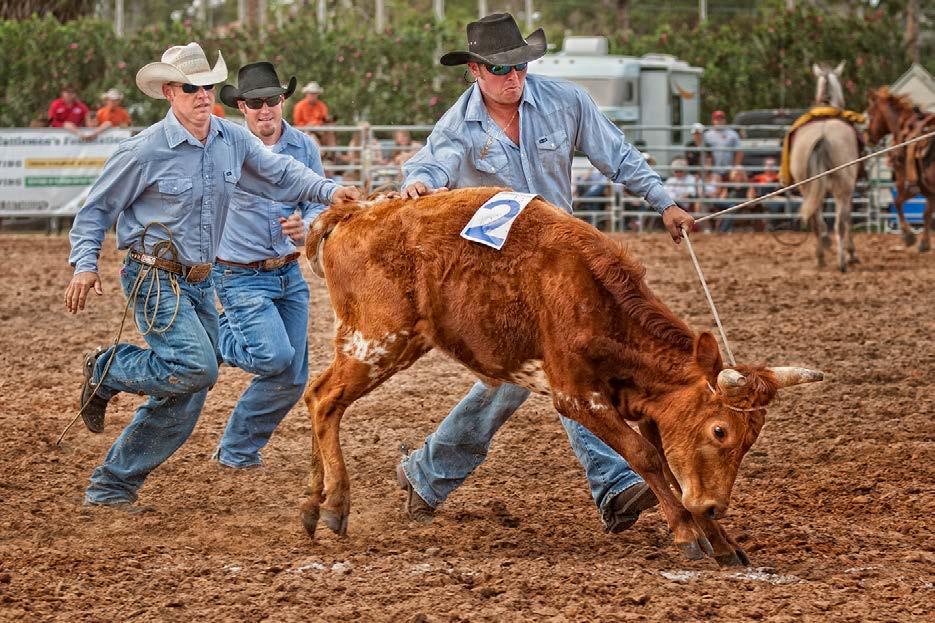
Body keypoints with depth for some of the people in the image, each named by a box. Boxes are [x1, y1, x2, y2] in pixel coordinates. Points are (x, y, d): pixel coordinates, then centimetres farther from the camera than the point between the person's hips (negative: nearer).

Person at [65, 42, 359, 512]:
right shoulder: (145, 152, -12)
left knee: (182, 405, 5)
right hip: (154, 278, -6)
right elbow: (96, 208, -3)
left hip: (198, 283, 7)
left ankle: (111, 485, 16)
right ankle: (105, 372, 0)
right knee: (196, 366, -25)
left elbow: (280, 174, 15)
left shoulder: (233, 141, 2)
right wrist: (85, 265, -13)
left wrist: (328, 191, -2)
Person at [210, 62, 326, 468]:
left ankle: (236, 452, 23)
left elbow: (319, 205, 1)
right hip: (241, 277, -5)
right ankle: (217, 339, 8)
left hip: (290, 275, 5)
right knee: (276, 358, -23)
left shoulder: (304, 147, 0)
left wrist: (304, 228, -21)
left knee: (294, 380, 5)